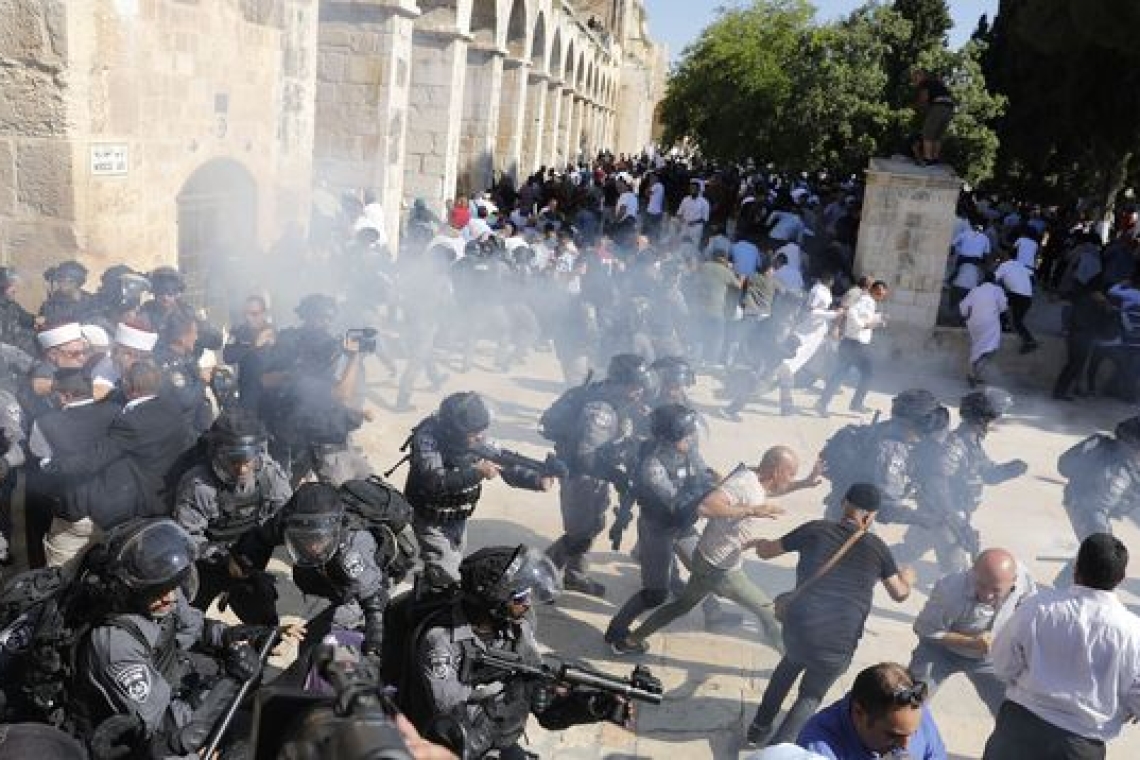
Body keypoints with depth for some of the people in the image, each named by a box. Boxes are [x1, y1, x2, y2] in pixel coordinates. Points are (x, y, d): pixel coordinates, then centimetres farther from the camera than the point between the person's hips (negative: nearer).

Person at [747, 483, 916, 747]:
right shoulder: (877, 547, 5)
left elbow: (766, 552, 14)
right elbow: (900, 594, 20)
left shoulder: (815, 529, 3)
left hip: (797, 630, 1)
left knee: (791, 662, 35)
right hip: (838, 647, -1)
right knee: (810, 697, 23)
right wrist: (907, 577, 42)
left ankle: (760, 728, 38)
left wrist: (760, 543, 37)